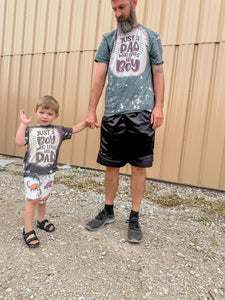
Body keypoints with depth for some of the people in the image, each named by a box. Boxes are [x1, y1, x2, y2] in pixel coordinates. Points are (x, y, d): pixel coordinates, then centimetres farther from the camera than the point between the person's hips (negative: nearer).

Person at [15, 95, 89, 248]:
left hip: (49, 173, 3)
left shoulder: (59, 131, 4)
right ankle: (28, 230, 8)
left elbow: (74, 129, 8)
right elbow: (19, 142, -16)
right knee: (32, 199, -7)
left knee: (43, 199, 17)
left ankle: (41, 220, 41)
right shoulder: (30, 130, -2)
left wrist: (86, 122, -3)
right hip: (32, 172, -2)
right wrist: (23, 124, -18)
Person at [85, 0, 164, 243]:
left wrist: (159, 106, -5)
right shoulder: (109, 39, 16)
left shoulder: (151, 37, 13)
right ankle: (108, 211, 26)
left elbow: (158, 74, 9)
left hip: (142, 113, -1)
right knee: (111, 165, 7)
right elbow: (100, 76, 9)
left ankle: (134, 219, 16)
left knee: (139, 167, 1)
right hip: (112, 113, 2)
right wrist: (91, 110, 2)